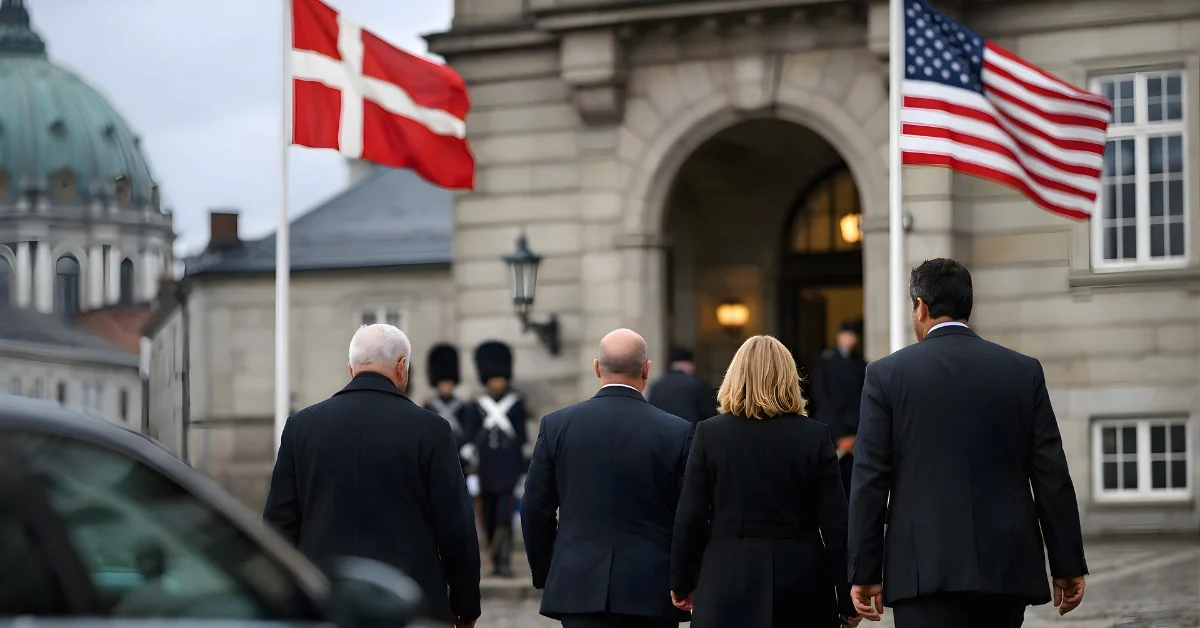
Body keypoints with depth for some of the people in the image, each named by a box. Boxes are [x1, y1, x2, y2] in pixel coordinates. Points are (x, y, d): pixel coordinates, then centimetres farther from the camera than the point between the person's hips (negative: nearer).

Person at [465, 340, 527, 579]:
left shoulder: (516, 403, 4)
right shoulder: (478, 406, 6)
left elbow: (522, 437, 6)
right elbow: (471, 438, 8)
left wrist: (523, 470, 3)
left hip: (509, 469, -2)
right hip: (486, 469, 2)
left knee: (505, 515, -13)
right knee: (490, 519, 7)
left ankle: (505, 561, -18)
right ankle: (497, 561, 17)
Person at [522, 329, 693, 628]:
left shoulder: (557, 425, 0)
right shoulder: (678, 432, -3)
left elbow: (535, 510, 4)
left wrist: (545, 576, 17)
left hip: (579, 589, 0)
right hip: (653, 590, 0)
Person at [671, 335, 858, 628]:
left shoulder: (709, 433, -2)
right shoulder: (815, 435, -2)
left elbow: (689, 519, -2)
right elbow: (836, 524, -3)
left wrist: (682, 582, 11)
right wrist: (847, 600, 4)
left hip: (728, 581, -1)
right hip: (801, 584, 1)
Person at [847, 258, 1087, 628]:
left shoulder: (888, 374, 0)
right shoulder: (1024, 372, 5)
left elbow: (870, 482, -2)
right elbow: (1052, 477, 4)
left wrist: (865, 573, 3)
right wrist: (1069, 566, 9)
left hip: (926, 570, -3)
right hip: (1008, 569, 3)